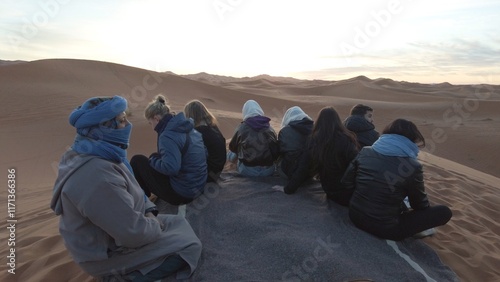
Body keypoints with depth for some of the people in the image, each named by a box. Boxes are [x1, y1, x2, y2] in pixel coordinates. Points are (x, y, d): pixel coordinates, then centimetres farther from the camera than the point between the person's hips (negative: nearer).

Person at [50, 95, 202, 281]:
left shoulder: (101, 156, -1)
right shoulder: (96, 175, -34)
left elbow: (131, 190, 11)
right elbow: (134, 232, -32)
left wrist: (149, 211, -2)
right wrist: (156, 226, -12)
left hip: (119, 224, 9)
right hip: (109, 252, -9)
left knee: (178, 222, 15)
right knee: (190, 246, -4)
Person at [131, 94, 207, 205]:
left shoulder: (167, 136, -22)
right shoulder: (189, 129, 3)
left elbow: (171, 168, -32)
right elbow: (205, 154, 10)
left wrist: (152, 160, -11)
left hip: (181, 193, -8)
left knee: (137, 161, 1)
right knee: (156, 157, 23)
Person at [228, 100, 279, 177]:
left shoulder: (241, 128, -7)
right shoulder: (269, 128, 1)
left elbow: (232, 148, 8)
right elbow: (276, 151, 9)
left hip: (247, 171, -3)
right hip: (268, 171, 3)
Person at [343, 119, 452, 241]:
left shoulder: (365, 152, -4)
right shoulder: (412, 167, -15)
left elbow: (346, 183, 3)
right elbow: (420, 205, 1)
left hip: (355, 216, 6)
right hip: (384, 228, -5)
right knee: (444, 212, 8)